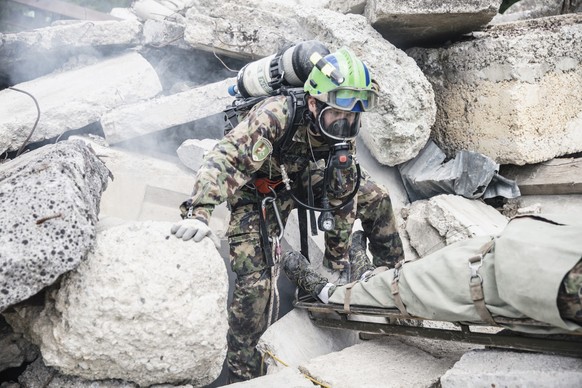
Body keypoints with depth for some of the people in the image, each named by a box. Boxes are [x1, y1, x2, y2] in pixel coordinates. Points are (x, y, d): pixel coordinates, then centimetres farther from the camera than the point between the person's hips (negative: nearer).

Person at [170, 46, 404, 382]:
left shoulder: (344, 133, -18)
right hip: (258, 191, -5)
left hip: (304, 179, 6)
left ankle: (392, 272, 26)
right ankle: (243, 368, 3)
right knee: (255, 279, -16)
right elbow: (226, 158, -47)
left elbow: (343, 197, -10)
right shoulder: (276, 116, -37)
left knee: (375, 197, 3)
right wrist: (198, 212, -61)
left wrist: (338, 259, -6)